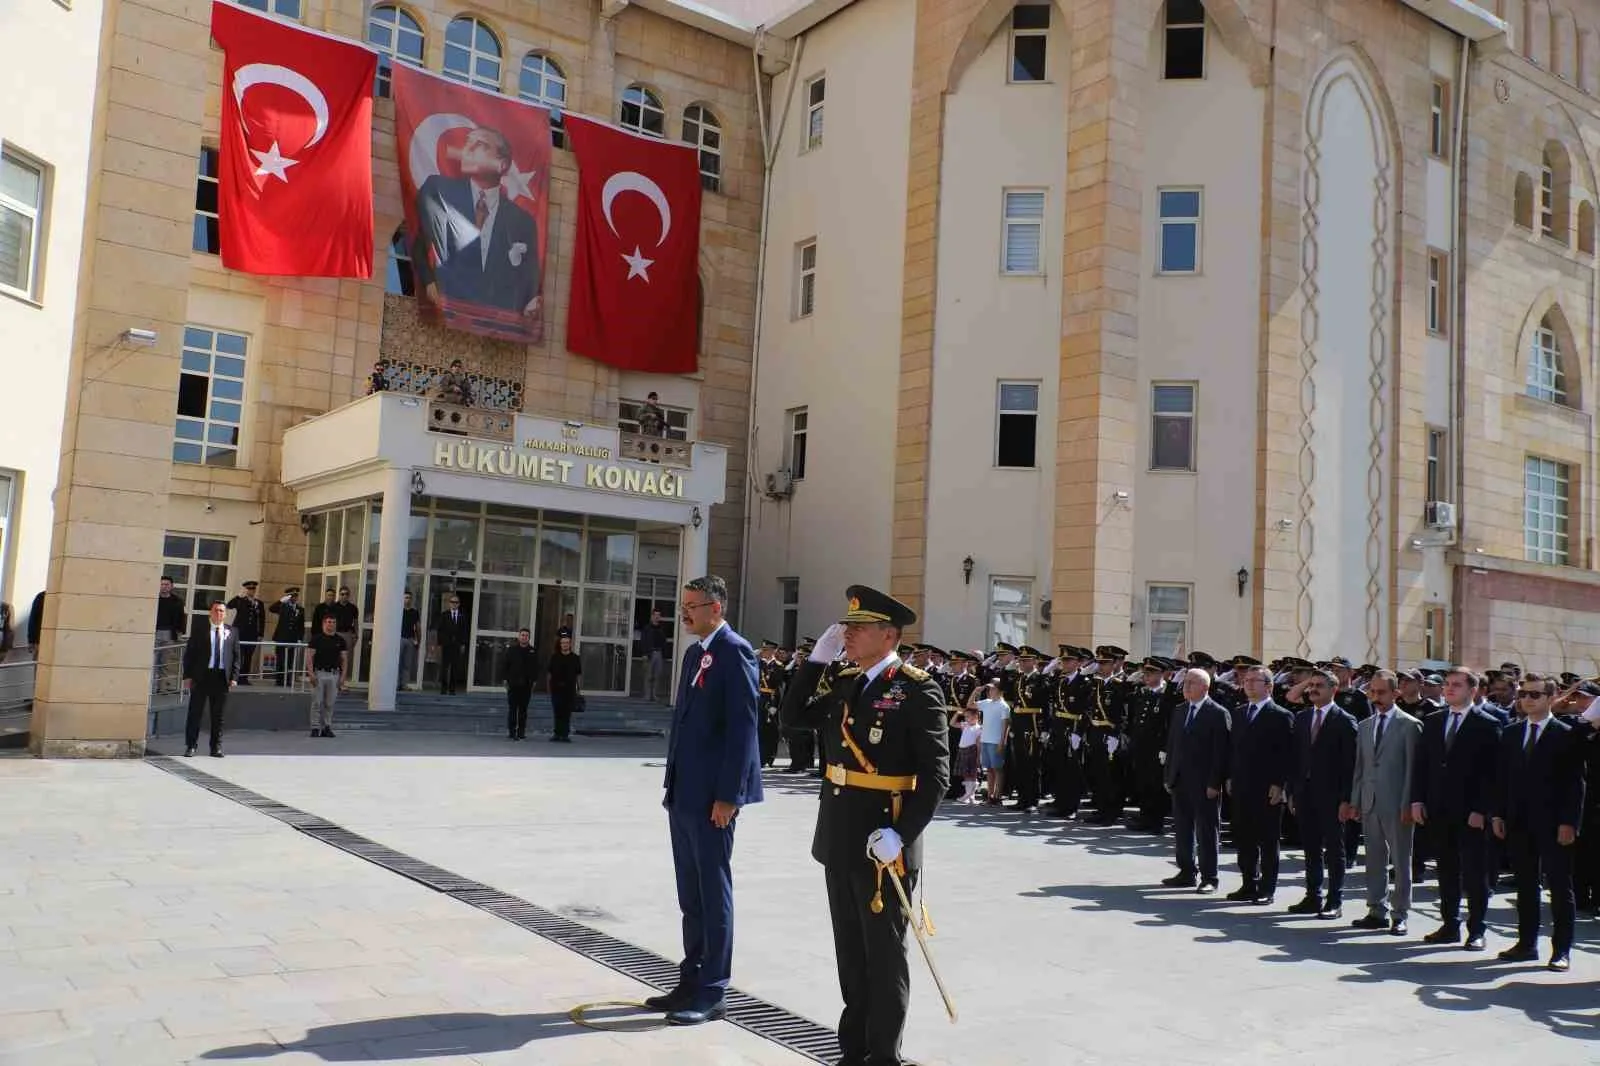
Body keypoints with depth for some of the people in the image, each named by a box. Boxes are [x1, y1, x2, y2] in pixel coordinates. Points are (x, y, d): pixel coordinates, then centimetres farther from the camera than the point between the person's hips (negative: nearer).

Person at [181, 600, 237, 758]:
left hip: (222, 677, 1)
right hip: (201, 676, -1)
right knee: (195, 712, 2)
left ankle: (216, 747, 13)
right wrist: (187, 676, -4)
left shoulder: (232, 632, 9)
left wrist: (234, 676, 0)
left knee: (218, 715, 6)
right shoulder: (198, 630, 4)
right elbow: (189, 653, 3)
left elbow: (236, 656, 9)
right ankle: (191, 746, 11)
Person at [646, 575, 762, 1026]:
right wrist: (673, 784, 16)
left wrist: (728, 795, -20)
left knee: (713, 893, 0)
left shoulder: (734, 651, -13)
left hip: (712, 795, -9)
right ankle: (691, 981, 25)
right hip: (684, 793, 9)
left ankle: (712, 992, 9)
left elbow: (742, 726, -18)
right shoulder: (694, 653, 15)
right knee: (690, 895, 15)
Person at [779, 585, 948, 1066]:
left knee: (884, 955, 7)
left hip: (884, 843, -7)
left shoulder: (917, 689, -13)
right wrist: (817, 658, 2)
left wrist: (900, 834, -23)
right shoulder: (842, 680, 9)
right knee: (850, 953, 17)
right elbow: (793, 717, 9)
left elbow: (935, 776, -15)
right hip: (839, 840, 7)